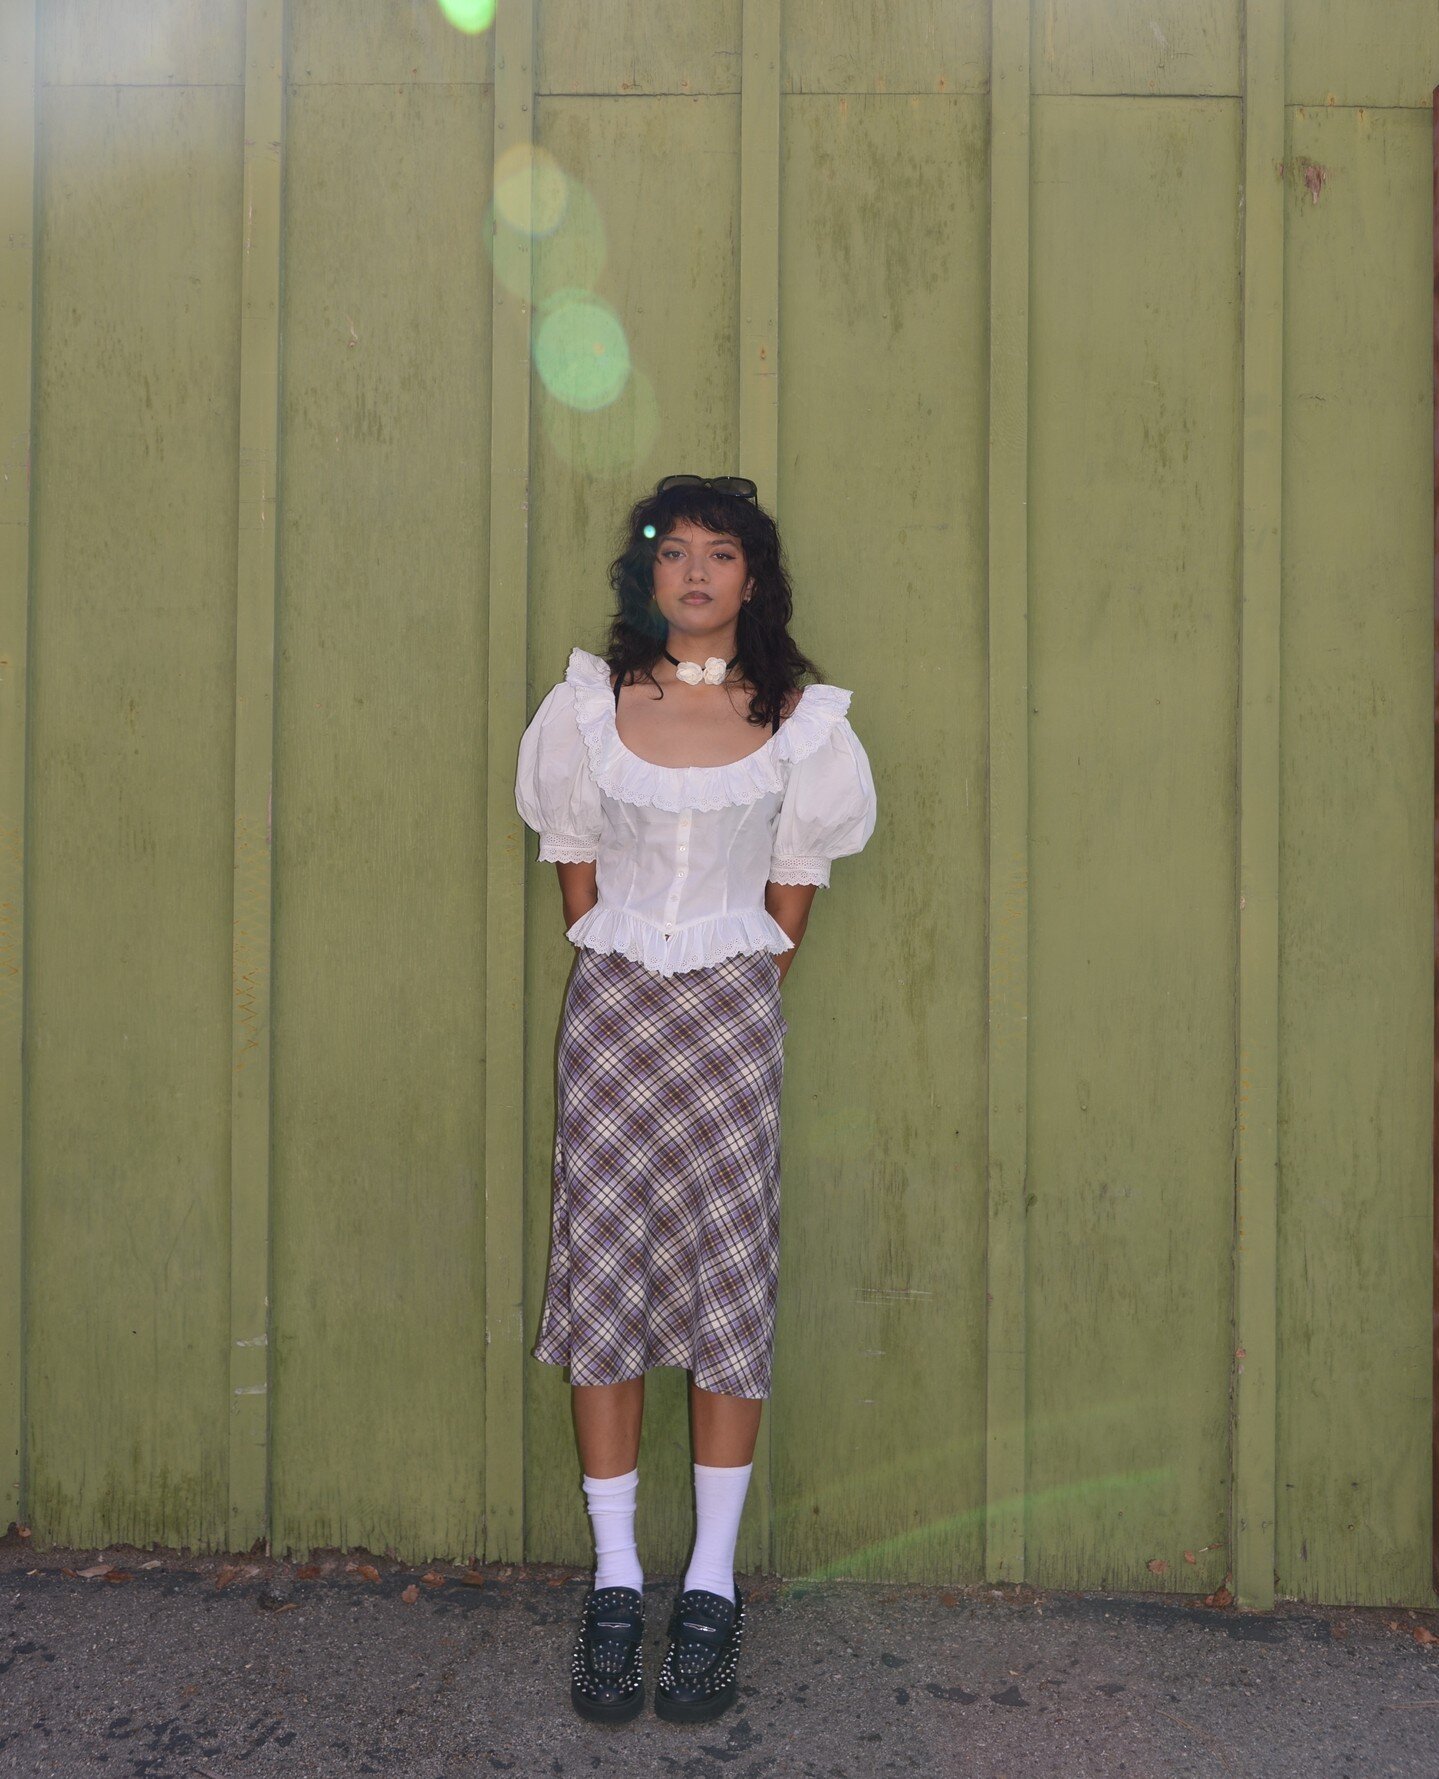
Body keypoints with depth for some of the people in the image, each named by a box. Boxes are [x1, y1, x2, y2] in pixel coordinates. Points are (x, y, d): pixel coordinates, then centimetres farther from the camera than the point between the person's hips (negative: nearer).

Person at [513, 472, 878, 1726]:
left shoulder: (796, 717, 2)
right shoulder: (593, 702, 4)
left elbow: (794, 883, 7)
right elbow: (574, 863, 9)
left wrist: (744, 994, 6)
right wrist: (621, 983, 7)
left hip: (734, 1012, -1)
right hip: (613, 1006, 1)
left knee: (732, 1283, 0)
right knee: (603, 1274, 0)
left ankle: (712, 1589, 12)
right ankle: (616, 1584, 12)